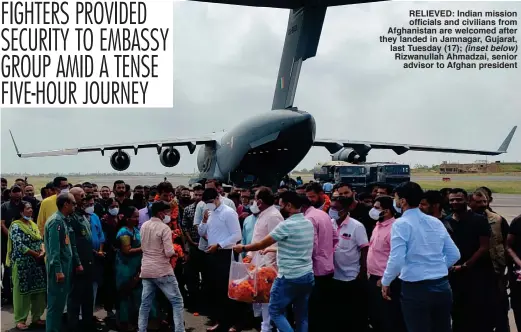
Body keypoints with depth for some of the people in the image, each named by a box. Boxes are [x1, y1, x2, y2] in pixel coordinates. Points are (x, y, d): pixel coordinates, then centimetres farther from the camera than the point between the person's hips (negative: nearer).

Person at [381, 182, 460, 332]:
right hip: (442, 286, 6)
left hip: (415, 288, -6)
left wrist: (385, 282, -3)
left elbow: (397, 260, -18)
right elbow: (454, 254, 11)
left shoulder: (401, 224, -10)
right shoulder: (436, 222, 9)